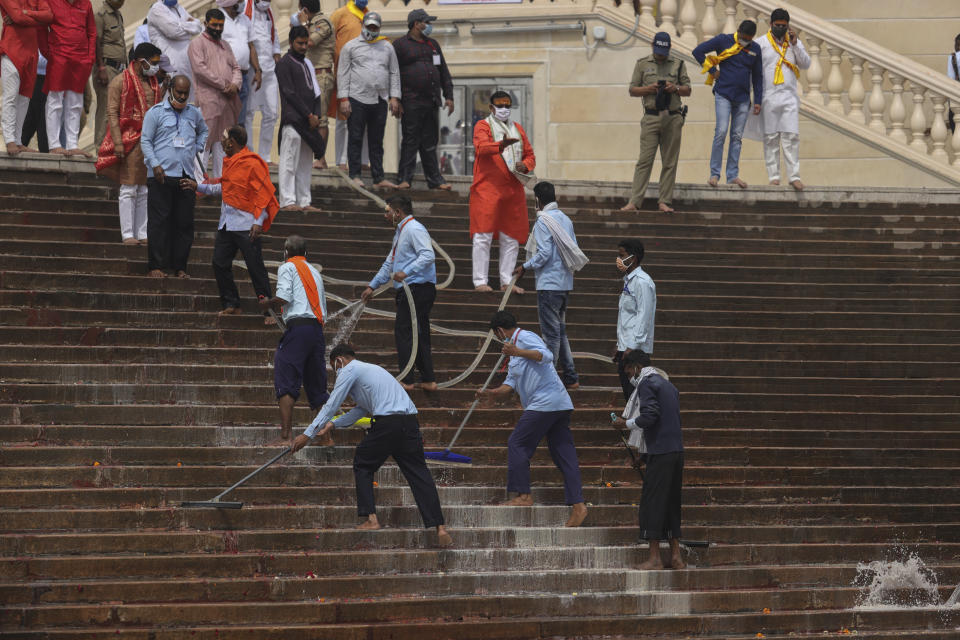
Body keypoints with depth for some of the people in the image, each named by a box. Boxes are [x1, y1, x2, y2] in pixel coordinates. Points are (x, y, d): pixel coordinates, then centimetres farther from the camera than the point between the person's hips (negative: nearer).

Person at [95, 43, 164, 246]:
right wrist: (117, 142, -17)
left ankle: (143, 234, 9)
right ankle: (127, 234, -3)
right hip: (130, 142, -6)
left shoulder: (153, 83, 17)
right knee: (129, 189, -5)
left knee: (145, 191, 6)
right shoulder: (120, 82, -3)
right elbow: (112, 113, -8)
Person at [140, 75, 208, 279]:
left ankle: (179, 266, 9)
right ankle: (156, 266, -3)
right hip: (161, 176, -4)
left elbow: (203, 131, 36)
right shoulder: (156, 112, 3)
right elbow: (145, 141, 1)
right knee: (159, 221, -5)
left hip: (186, 176, 4)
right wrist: (155, 164, -11)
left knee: (184, 222, 3)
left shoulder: (194, 113, 15)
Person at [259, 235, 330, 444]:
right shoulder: (314, 272, 25)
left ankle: (286, 433, -19)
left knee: (286, 382, -9)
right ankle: (326, 437, 9)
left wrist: (267, 303, 8)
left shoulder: (288, 267, 4)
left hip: (298, 327, -7)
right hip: (318, 328, 7)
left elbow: (283, 297, -11)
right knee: (317, 386, 11)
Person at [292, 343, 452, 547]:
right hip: (410, 421, 7)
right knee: (418, 473, 3)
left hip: (387, 423, -7)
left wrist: (308, 434, 6)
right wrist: (334, 424, 36)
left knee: (363, 466, 13)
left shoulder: (349, 371, 5)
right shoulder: (369, 369, 31)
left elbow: (331, 405, 2)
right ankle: (439, 527, -7)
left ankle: (371, 518, 4)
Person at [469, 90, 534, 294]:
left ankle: (507, 281, 13)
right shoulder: (483, 126, 1)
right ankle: (480, 281, -7)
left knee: (511, 237, 6)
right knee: (483, 236, -8)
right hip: (487, 188, -6)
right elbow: (481, 147, -19)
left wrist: (525, 165, -3)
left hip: (513, 189, 6)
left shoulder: (518, 128, 19)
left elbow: (530, 155, 21)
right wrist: (501, 145, -39)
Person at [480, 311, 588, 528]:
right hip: (561, 404, 10)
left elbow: (546, 355, -21)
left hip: (545, 402, -10)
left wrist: (517, 352, -27)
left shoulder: (525, 337, -3)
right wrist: (489, 393, 15)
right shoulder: (515, 347, 28)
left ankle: (523, 495, -2)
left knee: (517, 444, -2)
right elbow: (511, 384, 25)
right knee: (564, 453, 3)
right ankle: (577, 504, -4)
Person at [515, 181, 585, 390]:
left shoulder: (543, 221, -13)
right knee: (560, 330, 15)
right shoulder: (565, 219, 11)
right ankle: (570, 377, 16)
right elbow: (574, 249, 11)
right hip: (565, 283, 8)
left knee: (551, 333, -4)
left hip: (549, 284, -8)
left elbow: (543, 253, -20)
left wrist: (525, 267, -8)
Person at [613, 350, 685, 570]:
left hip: (660, 451, -9)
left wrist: (627, 424, -2)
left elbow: (649, 416, -18)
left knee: (652, 501, -4)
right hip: (677, 450, 9)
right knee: (671, 502, 12)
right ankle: (676, 556, 10)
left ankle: (655, 557, -6)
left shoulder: (646, 384, -7)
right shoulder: (667, 384, 21)